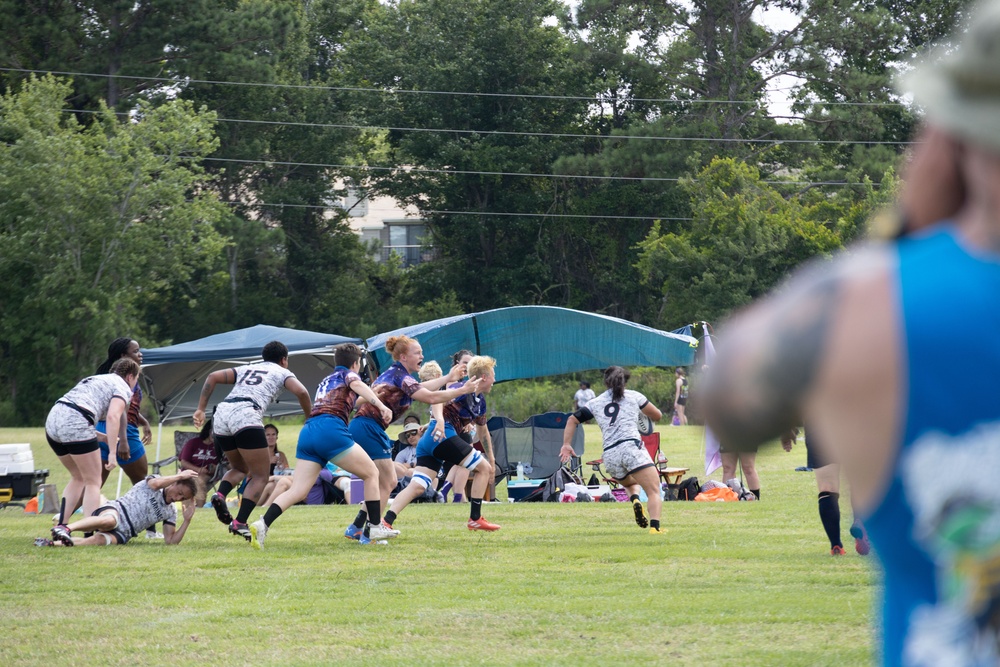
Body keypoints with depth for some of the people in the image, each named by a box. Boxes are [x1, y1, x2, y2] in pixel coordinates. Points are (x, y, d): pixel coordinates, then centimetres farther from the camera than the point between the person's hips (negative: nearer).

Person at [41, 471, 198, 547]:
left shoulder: (170, 513, 21)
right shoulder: (153, 480, 8)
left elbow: (171, 541, 14)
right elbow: (156, 483, -18)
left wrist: (187, 520, 5)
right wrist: (180, 476, -8)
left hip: (122, 534, 3)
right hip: (114, 510, -3)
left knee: (99, 540, -34)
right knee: (110, 520, -44)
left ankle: (53, 543, -47)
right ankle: (66, 528, -55)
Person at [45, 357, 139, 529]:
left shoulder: (94, 379, 32)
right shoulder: (123, 387, 7)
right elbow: (113, 416, -11)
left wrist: (102, 437, 29)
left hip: (52, 420, 8)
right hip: (75, 425, -8)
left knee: (78, 478, 22)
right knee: (93, 482, 2)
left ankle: (60, 528, 16)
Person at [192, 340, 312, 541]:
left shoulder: (245, 369, 32)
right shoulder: (282, 372, 20)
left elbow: (212, 377, 21)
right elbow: (301, 392, 0)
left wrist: (200, 409, 18)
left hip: (221, 413, 5)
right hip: (246, 415, -5)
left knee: (240, 468, 25)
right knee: (260, 476, 2)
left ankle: (220, 494, -4)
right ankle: (240, 523, -15)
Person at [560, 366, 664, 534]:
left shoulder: (595, 403, 20)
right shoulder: (634, 396, 13)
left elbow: (572, 419, 21)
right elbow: (657, 415, 23)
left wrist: (566, 444, 20)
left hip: (609, 455, 4)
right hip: (631, 446, -4)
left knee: (631, 482, 30)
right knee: (654, 492, -6)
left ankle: (634, 499, -4)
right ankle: (655, 526, -30)